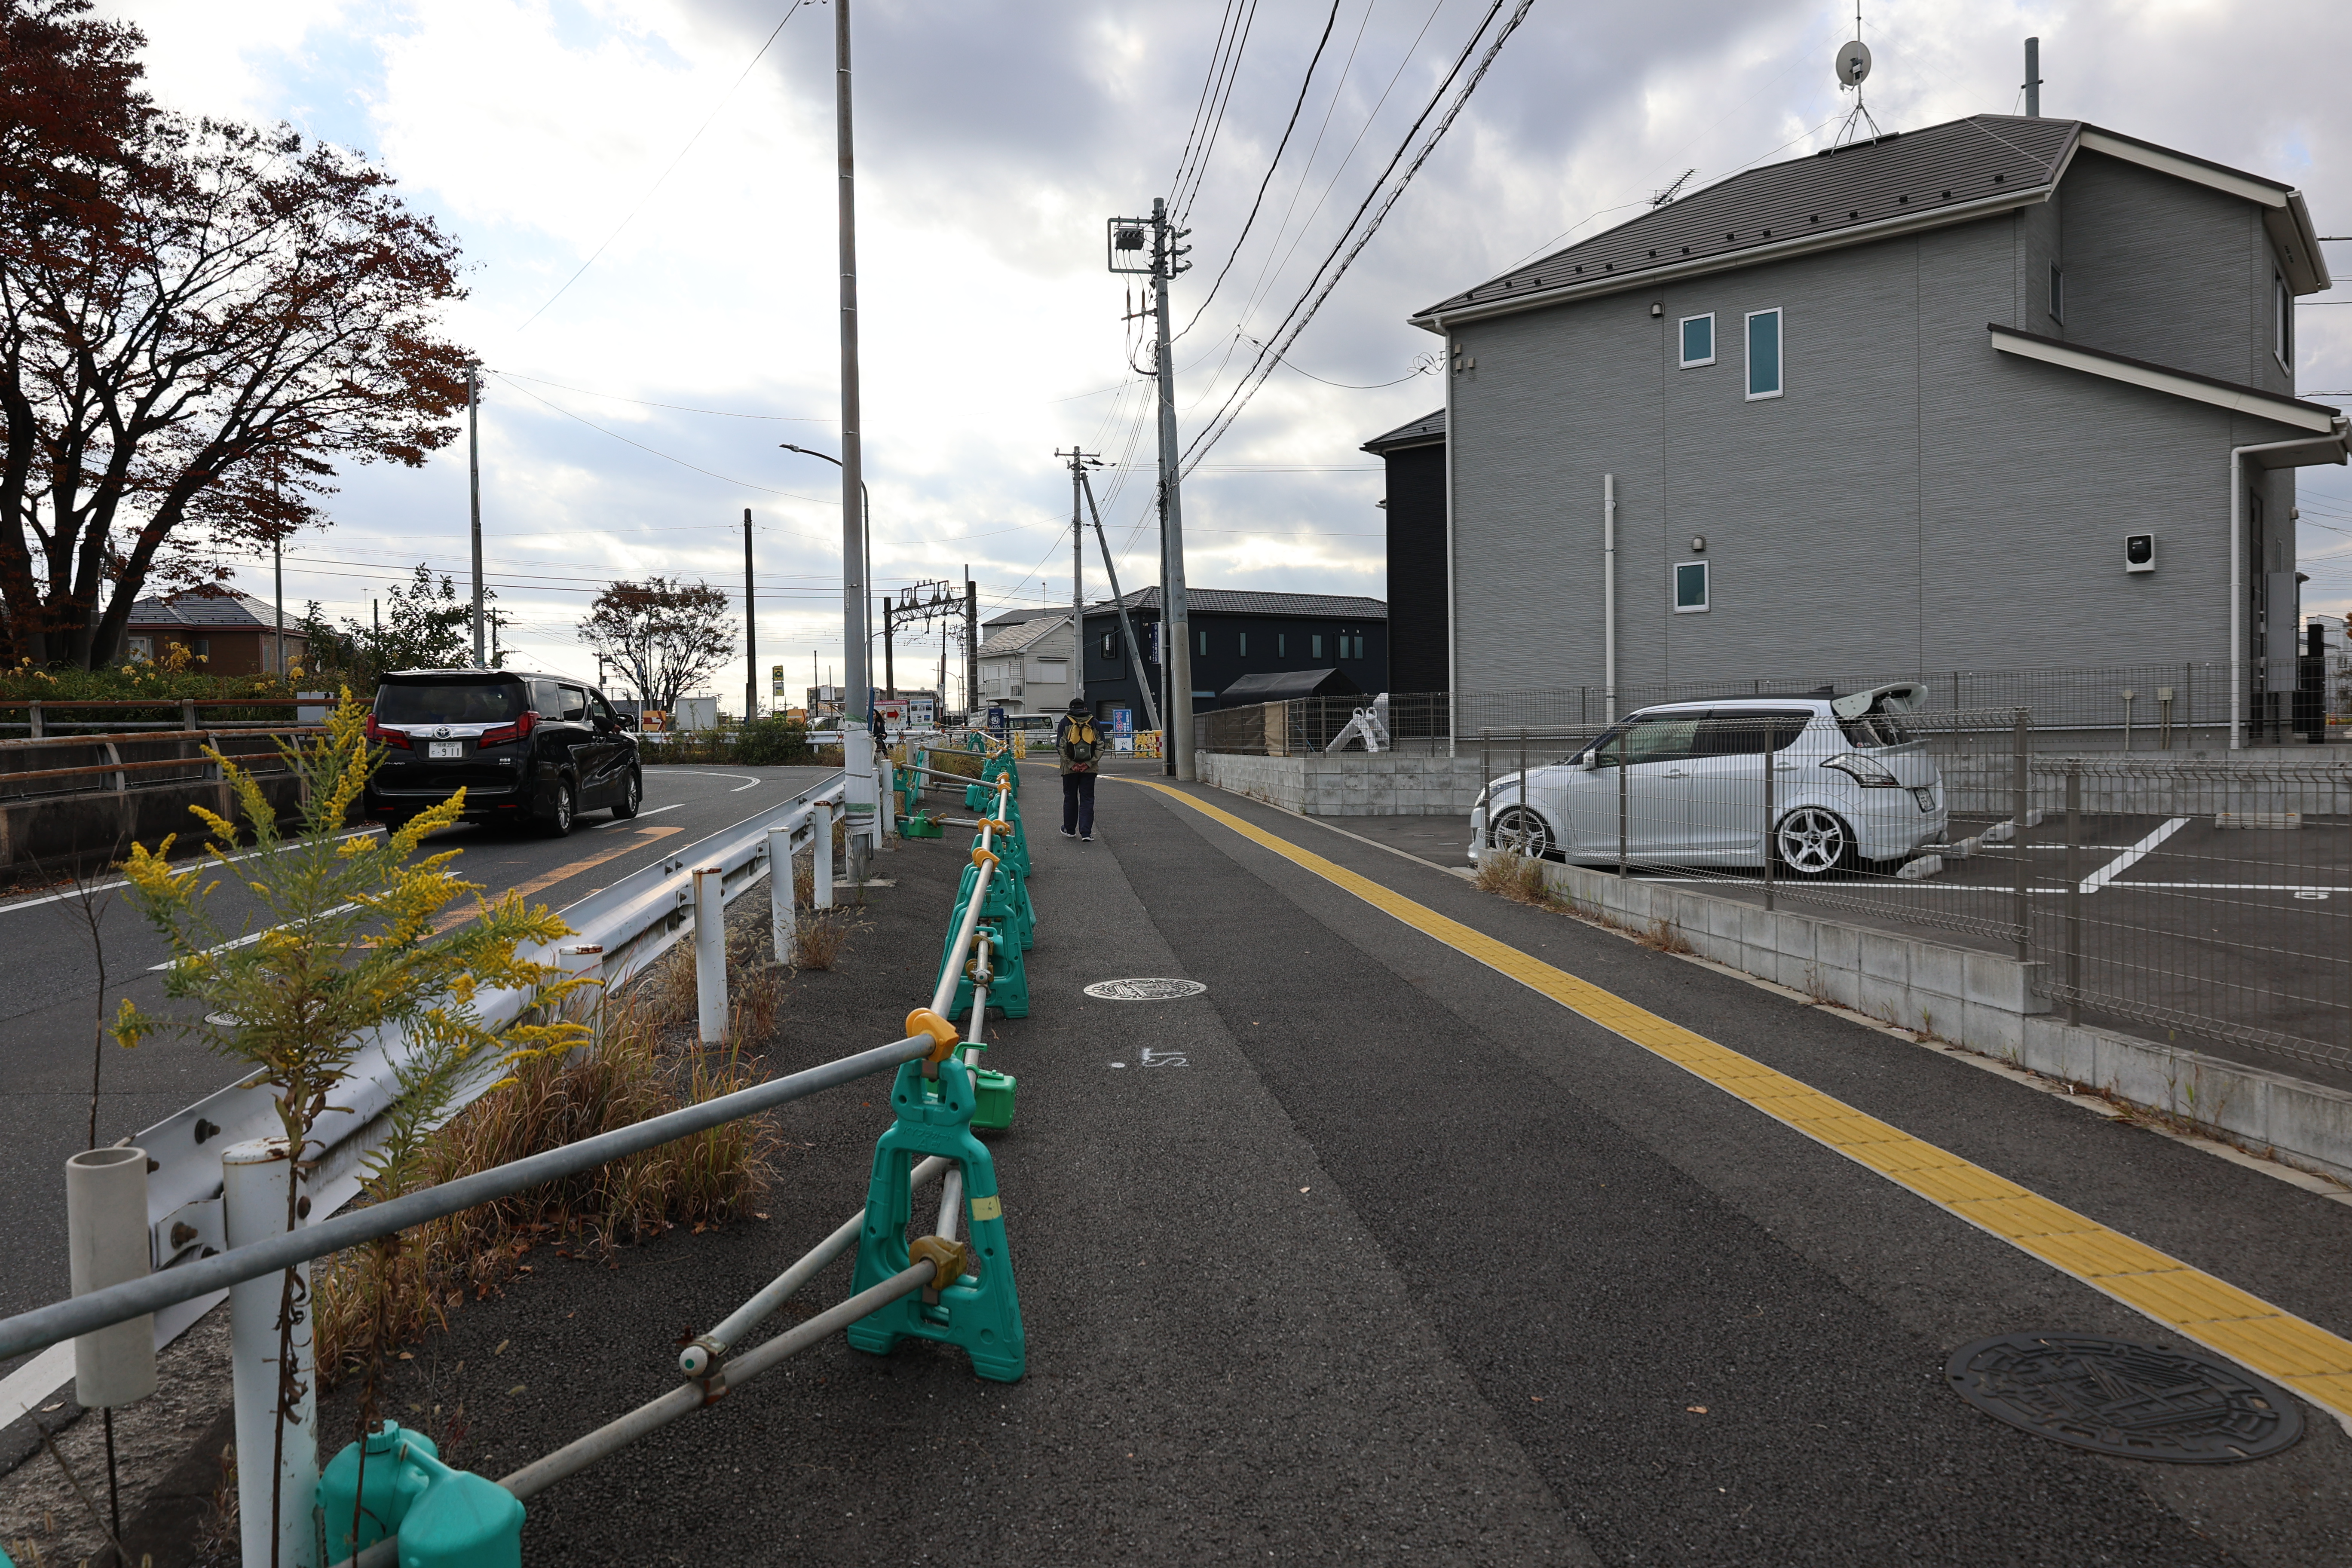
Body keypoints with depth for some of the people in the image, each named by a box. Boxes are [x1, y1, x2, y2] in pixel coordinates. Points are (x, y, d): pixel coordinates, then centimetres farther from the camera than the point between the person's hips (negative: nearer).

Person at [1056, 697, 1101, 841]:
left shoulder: (1065, 723, 2)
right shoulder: (1094, 723, 5)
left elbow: (1060, 747, -7)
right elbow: (1101, 746, -2)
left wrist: (1071, 764, -8)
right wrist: (1089, 763, -6)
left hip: (1069, 769, 0)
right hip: (1089, 769, 0)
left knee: (1070, 798, 13)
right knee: (1087, 800, 2)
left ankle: (1070, 830, 24)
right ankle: (1086, 833, -7)